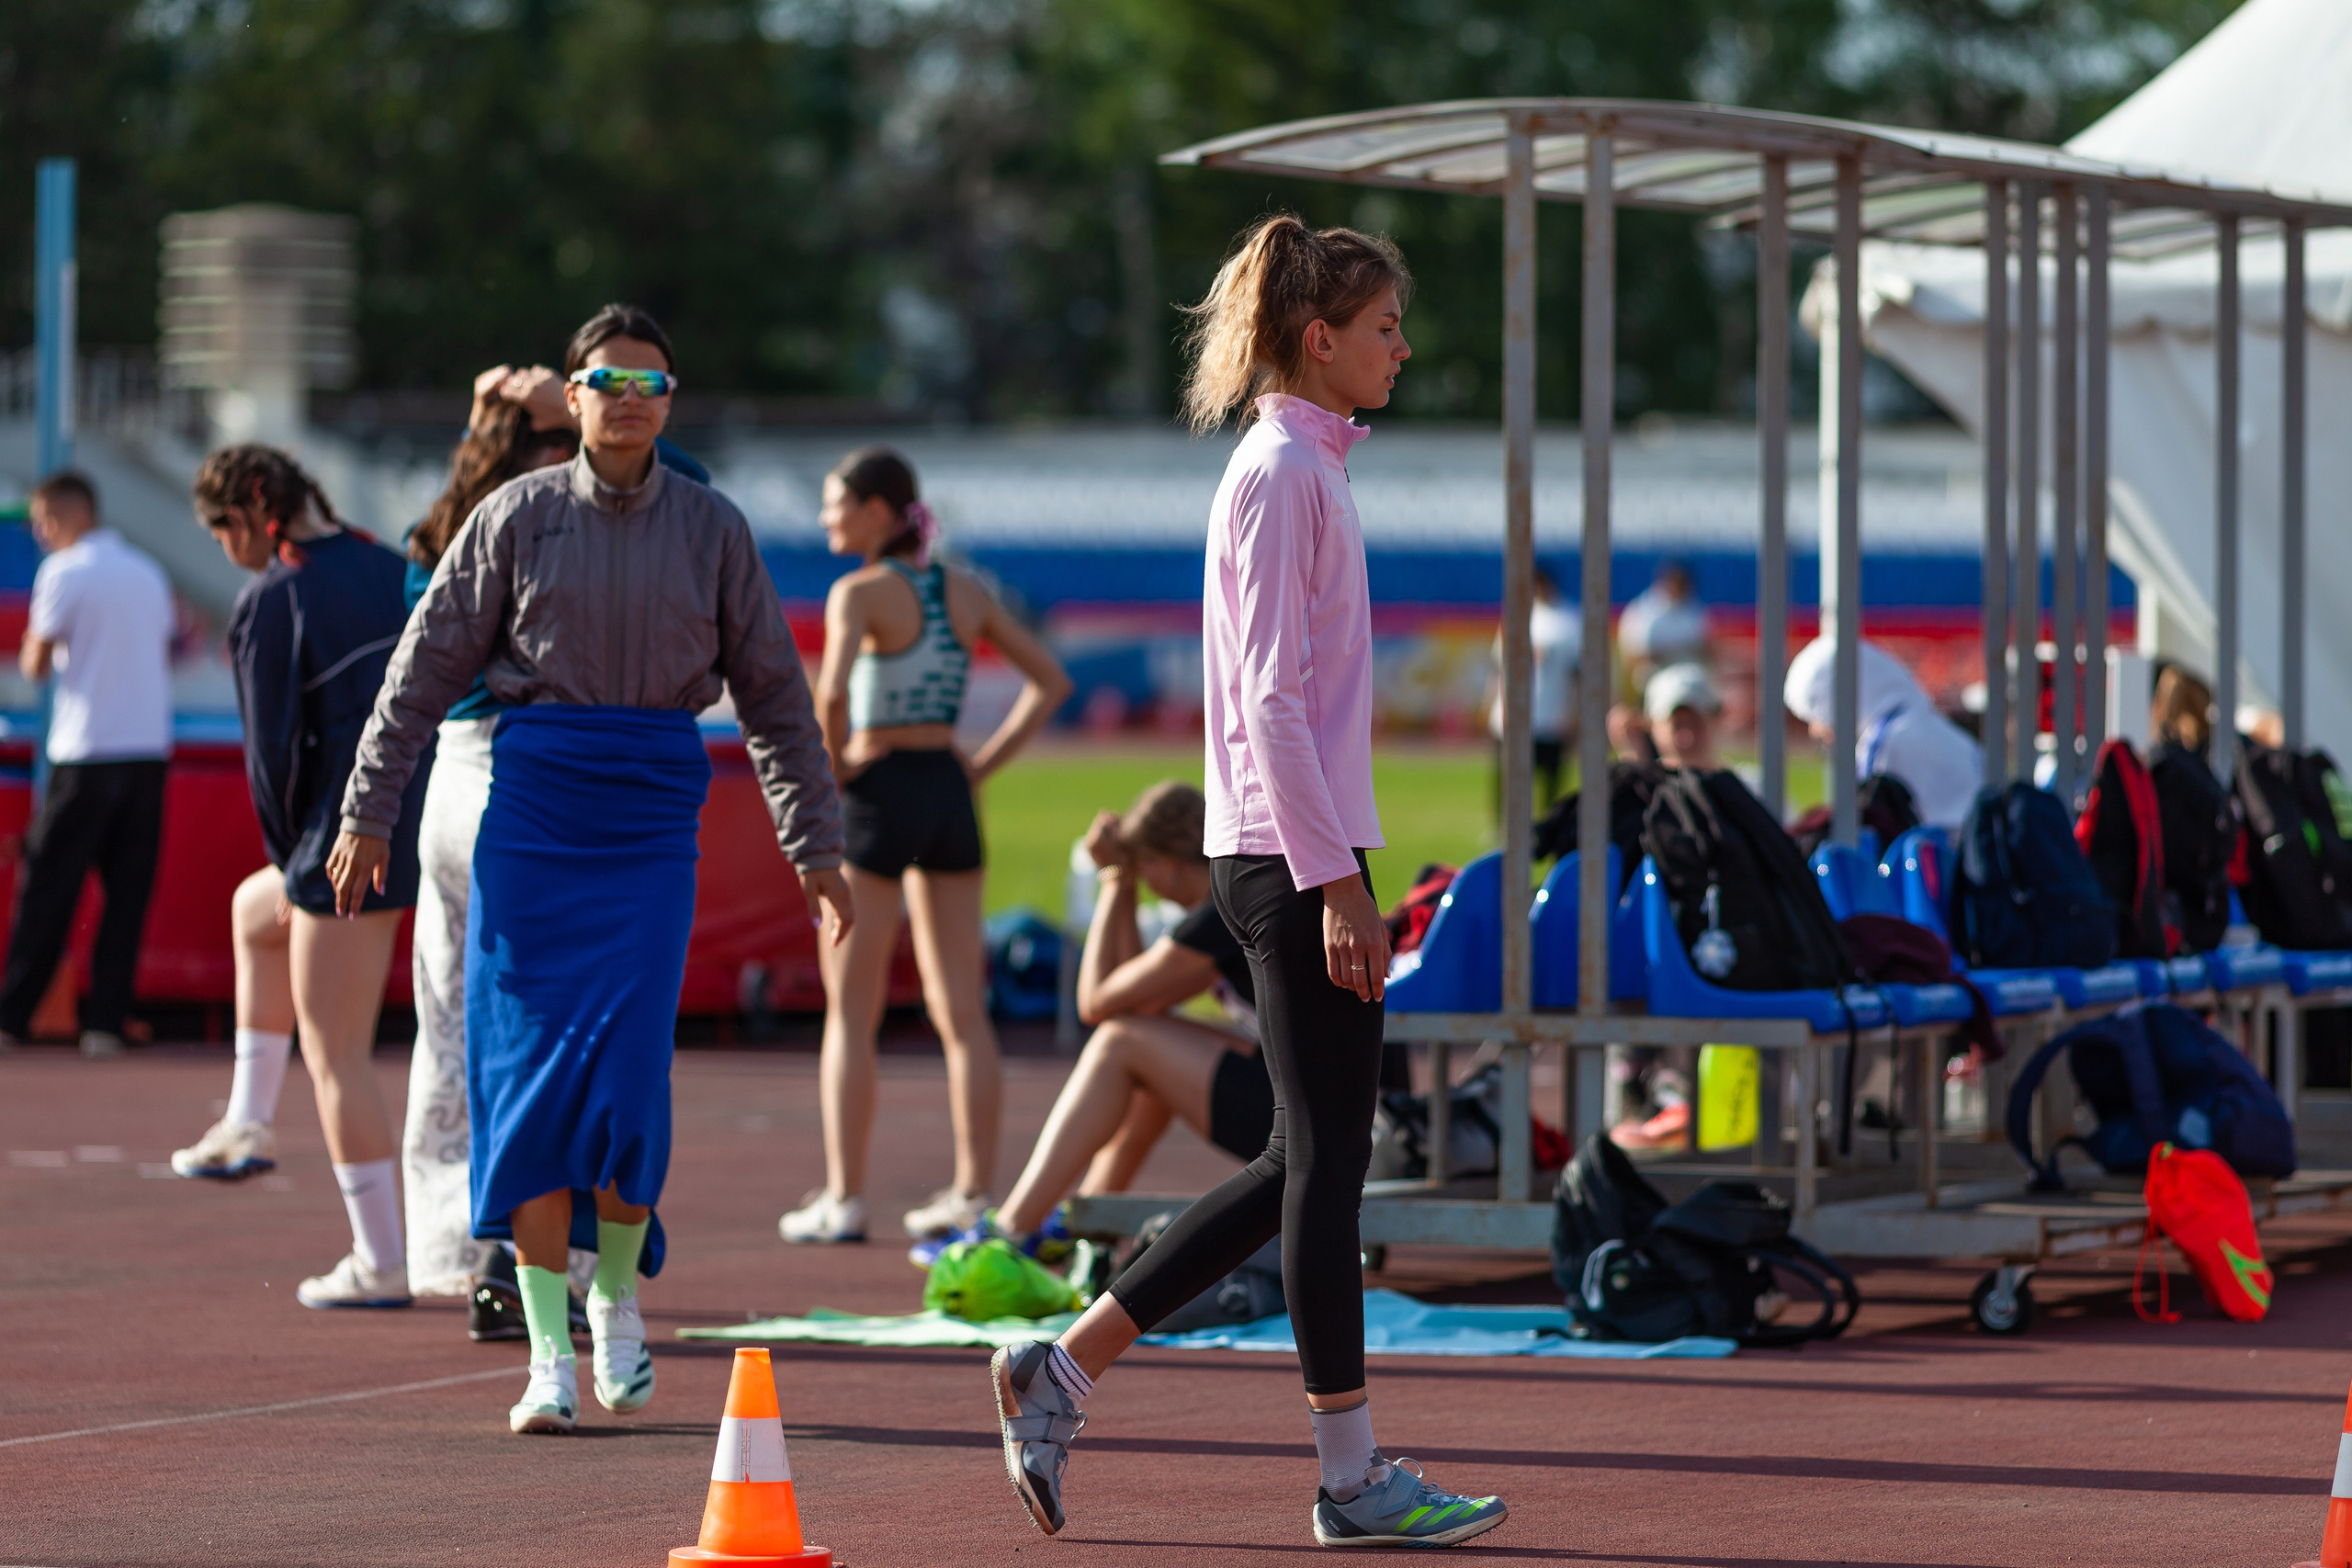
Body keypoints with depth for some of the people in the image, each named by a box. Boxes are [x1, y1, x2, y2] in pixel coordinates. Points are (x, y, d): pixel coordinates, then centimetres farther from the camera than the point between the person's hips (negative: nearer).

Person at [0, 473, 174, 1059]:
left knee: (47, 886, 1)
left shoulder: (64, 572, -6)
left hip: (86, 752, -5)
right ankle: (104, 1024, -1)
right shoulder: (148, 574, 13)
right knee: (127, 894, 3)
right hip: (149, 749, 5)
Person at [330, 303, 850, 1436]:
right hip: (531, 800, 0)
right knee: (530, 1070, -3)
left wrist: (814, 845, 12)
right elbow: (428, 664, 6)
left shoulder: (710, 528, 7)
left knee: (625, 1072, -11)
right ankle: (548, 1354, 1)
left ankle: (618, 1294, 15)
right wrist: (368, 813, 3)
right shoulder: (519, 517, 4)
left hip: (652, 811, 0)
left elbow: (772, 692, 13)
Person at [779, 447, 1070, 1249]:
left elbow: (831, 690, -28)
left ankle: (843, 1198, 0)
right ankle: (974, 1191, 9)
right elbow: (1051, 681, 13)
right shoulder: (966, 593, 9)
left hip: (878, 793, -6)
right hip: (949, 793, 6)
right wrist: (984, 762, 10)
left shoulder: (861, 593, -11)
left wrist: (836, 759, -11)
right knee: (962, 1009, 9)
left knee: (851, 1010, 2)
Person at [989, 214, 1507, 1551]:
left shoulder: (1306, 467, 18)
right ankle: (1354, 1476, 2)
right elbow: (1271, 700, -18)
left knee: (1310, 1163, 11)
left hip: (1298, 854, 10)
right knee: (1328, 1158, -4)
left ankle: (1061, 1372, 14)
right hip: (1291, 852, -10)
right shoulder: (1281, 474, -12)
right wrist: (1337, 885, -20)